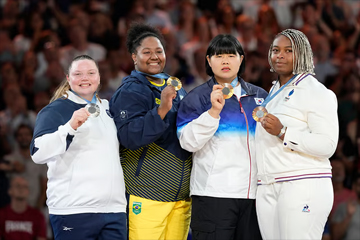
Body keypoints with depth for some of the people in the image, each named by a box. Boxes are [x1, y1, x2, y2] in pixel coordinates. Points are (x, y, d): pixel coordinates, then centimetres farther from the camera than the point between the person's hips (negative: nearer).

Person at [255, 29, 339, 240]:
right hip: (268, 190, 7)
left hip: (303, 187, -7)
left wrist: (282, 132, -20)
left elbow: (327, 145, -15)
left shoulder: (316, 92, -3)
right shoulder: (274, 92, 22)